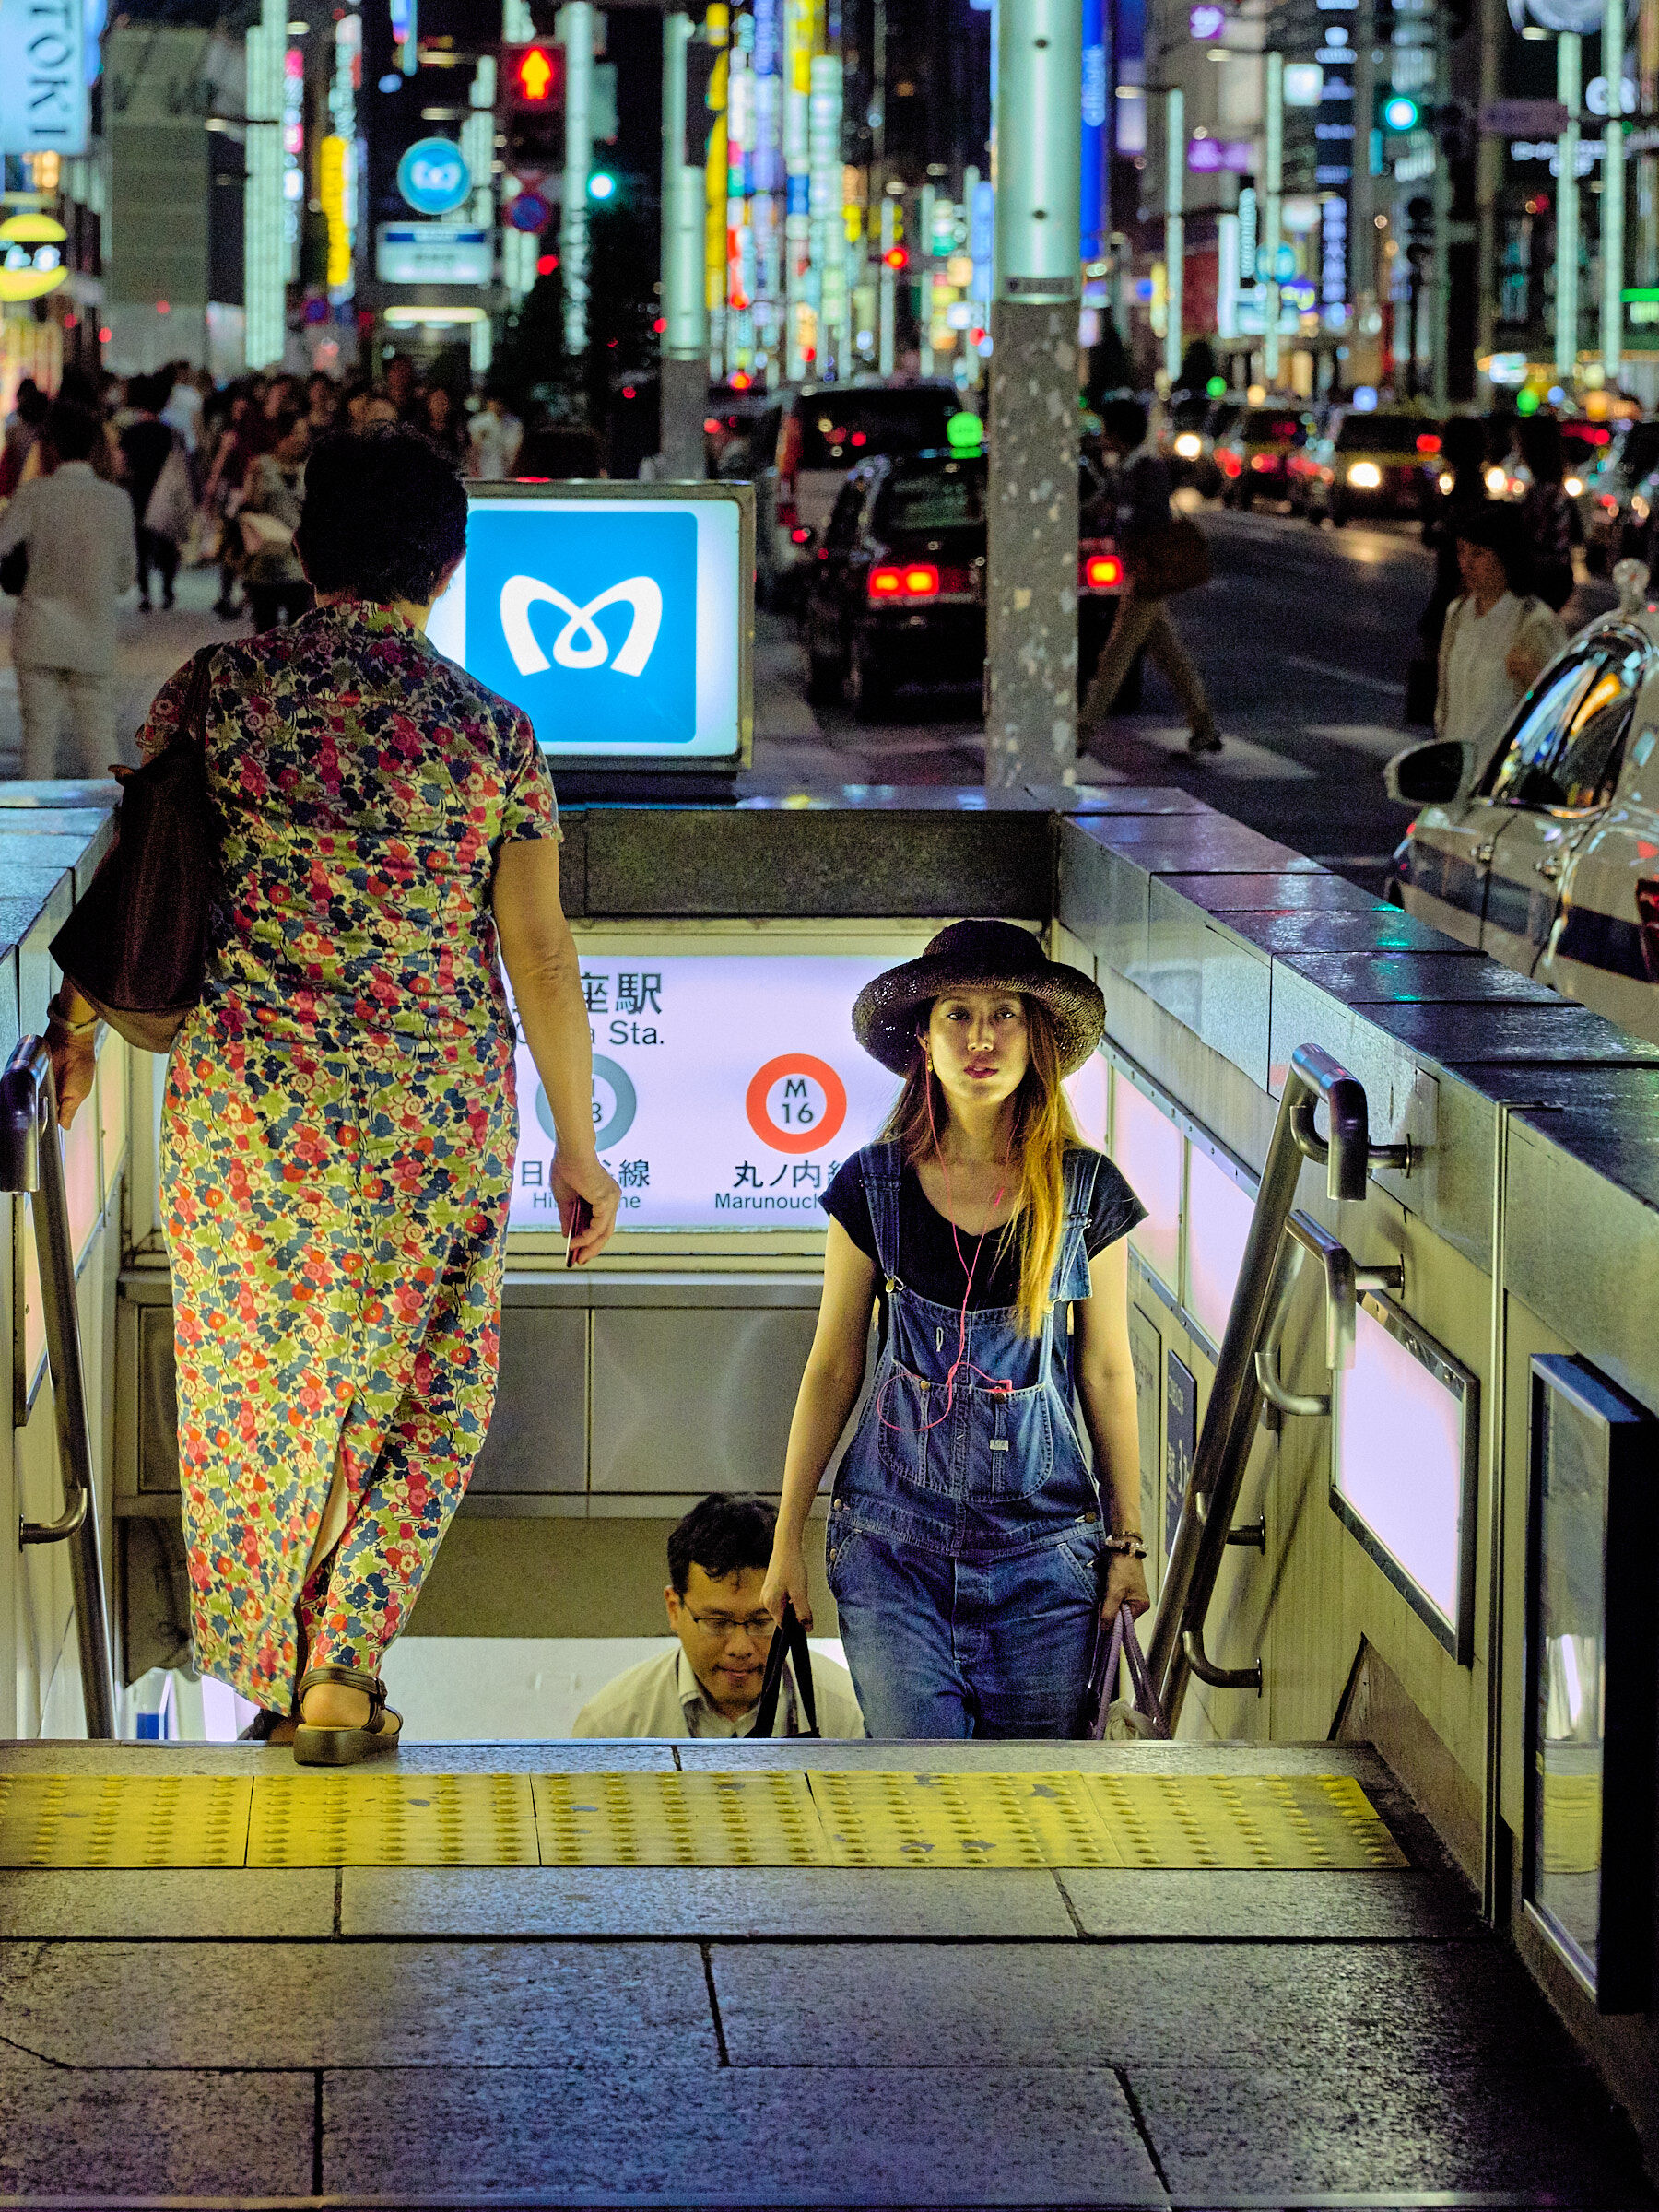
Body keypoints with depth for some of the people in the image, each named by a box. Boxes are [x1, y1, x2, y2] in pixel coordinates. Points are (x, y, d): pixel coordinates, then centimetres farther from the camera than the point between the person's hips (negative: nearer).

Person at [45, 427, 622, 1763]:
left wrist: (78, 1023, 21)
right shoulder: (491, 733, -6)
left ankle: (266, 1673, 25)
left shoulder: (216, 691, -4)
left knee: (251, 1375, 15)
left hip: (240, 1097, 1)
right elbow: (539, 949, -4)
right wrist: (578, 1144, 4)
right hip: (432, 1112, -1)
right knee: (416, 1384, 14)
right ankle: (344, 1665, 1)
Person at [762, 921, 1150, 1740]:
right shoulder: (875, 1185, 1)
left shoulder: (1086, 1191, 2)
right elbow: (831, 1368, 8)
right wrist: (787, 1540, 8)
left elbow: (1106, 1372, 8)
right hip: (895, 1541, 0)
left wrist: (1127, 1542, 9)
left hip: (1044, 1545, 0)